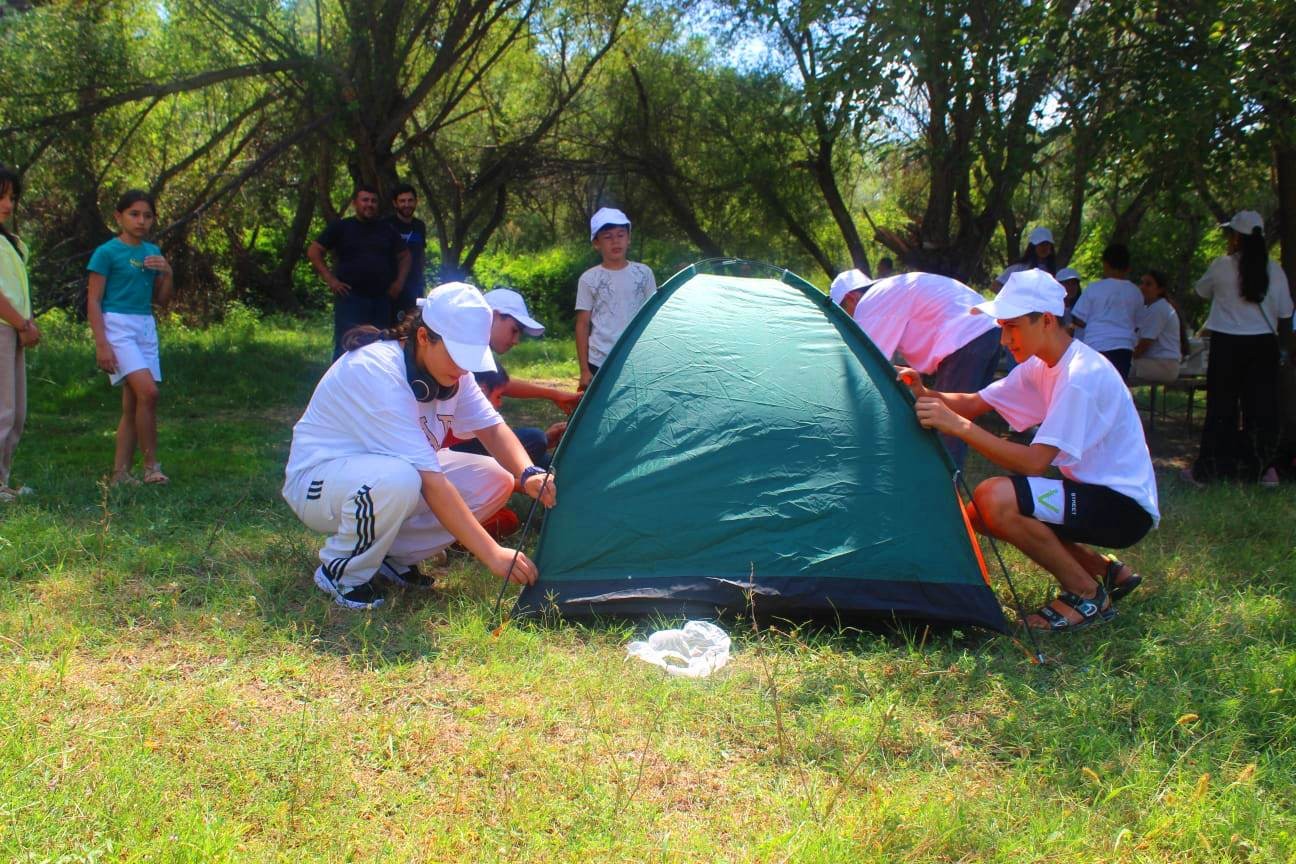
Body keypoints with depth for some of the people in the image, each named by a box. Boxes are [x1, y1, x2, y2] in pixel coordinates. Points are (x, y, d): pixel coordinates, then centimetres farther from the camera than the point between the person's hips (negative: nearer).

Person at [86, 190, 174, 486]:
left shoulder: (153, 253, 13)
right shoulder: (107, 252, -4)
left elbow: (161, 300, 19)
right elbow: (93, 301, -6)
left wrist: (167, 274, 0)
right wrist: (101, 344, -14)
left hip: (146, 328, 7)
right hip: (118, 326, -7)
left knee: (132, 405, 6)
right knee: (148, 391, -20)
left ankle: (120, 473, 12)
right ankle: (151, 465, -9)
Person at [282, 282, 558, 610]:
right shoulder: (377, 371, -32)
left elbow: (493, 428, -3)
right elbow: (431, 483, -36)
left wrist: (528, 474, -25)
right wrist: (492, 554, -37)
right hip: (317, 481, -8)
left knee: (495, 479, -8)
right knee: (395, 478, -41)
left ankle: (393, 556, 3)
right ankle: (342, 574, -13)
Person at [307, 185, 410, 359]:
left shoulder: (386, 230, 14)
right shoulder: (341, 227, 4)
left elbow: (404, 256, 22)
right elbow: (313, 251, 2)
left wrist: (399, 282, 7)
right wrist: (330, 279, -7)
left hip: (381, 299, 4)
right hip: (350, 297, -4)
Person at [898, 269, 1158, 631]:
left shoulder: (1082, 376, -24)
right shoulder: (1041, 366, 6)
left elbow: (1035, 462, -30)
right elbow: (974, 403, 8)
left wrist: (958, 426, -33)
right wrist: (925, 394, -12)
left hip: (1125, 507, -10)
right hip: (1091, 492, 10)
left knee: (995, 497, -27)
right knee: (979, 513, 8)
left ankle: (1087, 596, -9)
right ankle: (1105, 571, 14)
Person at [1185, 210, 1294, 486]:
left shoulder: (1222, 266, -9)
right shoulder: (1274, 270, 0)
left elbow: (1202, 290, 11)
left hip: (1227, 343, -2)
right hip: (1263, 344, 2)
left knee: (1221, 406, 6)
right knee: (1262, 406, 8)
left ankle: (1208, 469, 10)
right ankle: (1263, 467, 9)